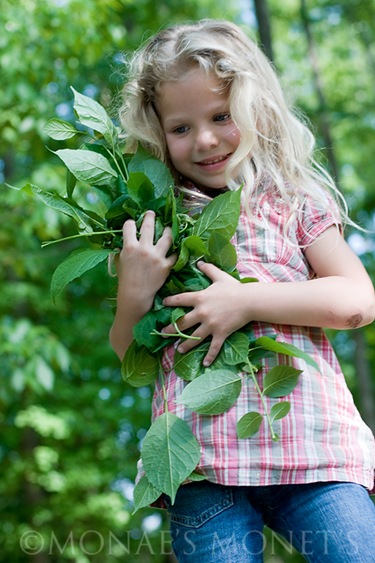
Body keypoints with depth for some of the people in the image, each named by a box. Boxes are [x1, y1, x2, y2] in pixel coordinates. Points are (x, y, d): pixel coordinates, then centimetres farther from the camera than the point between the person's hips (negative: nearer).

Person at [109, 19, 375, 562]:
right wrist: (132, 295, -4)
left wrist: (246, 301, -11)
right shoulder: (158, 226, 14)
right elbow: (132, 362, 16)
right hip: (201, 459, 2)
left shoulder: (294, 201, 9)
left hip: (306, 444, -1)